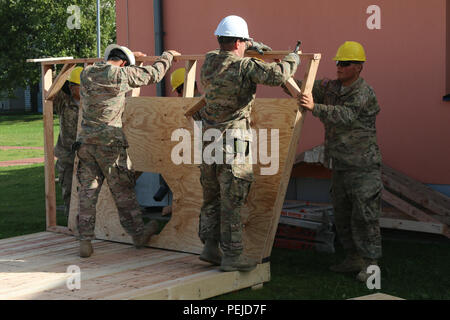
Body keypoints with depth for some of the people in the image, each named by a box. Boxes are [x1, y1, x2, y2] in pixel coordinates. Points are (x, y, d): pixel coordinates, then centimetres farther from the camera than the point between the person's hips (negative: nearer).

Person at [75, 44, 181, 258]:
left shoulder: (87, 73, 7)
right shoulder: (122, 74, -8)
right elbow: (153, 74, 4)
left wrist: (130, 56, 40)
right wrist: (168, 55, 23)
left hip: (85, 141, 4)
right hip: (109, 142, -4)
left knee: (87, 192, 8)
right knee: (123, 191, 8)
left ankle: (85, 241, 8)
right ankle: (138, 234, 24)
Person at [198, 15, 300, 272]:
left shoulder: (209, 62, 8)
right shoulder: (245, 66, -12)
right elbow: (277, 75, -23)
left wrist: (254, 45, 37)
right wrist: (293, 59, -4)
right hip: (234, 140, -7)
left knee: (212, 195, 16)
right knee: (232, 200, -3)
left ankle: (210, 247, 20)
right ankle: (232, 255, 1)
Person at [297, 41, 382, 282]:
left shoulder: (364, 93, -14)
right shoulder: (331, 88, 10)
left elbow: (346, 115, -29)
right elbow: (302, 90, 14)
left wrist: (315, 107, -39)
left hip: (363, 167, -8)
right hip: (340, 165, 8)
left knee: (364, 215, -7)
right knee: (342, 215, 12)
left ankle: (370, 264, 0)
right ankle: (353, 259, 22)